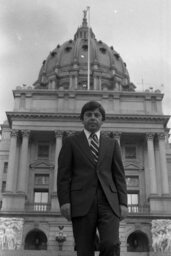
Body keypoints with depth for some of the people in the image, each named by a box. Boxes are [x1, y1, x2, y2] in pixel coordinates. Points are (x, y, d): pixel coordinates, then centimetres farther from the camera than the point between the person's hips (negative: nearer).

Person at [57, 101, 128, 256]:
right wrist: (64, 201, -8)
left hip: (108, 202, 1)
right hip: (82, 202, -1)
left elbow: (119, 176, 11)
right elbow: (63, 174, 4)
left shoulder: (112, 144, 17)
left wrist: (123, 203, 0)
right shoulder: (70, 142, 12)